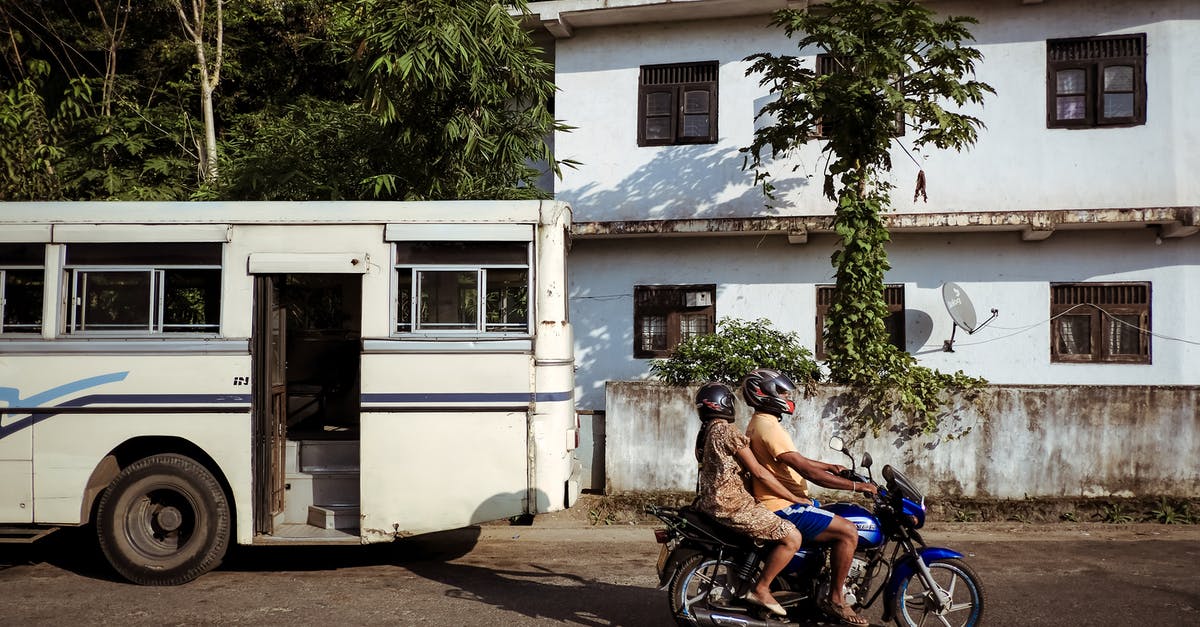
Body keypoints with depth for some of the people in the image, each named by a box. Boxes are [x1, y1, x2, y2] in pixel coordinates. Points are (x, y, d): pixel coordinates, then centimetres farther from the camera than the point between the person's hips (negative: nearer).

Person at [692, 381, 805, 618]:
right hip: (732, 505, -10)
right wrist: (795, 498, -9)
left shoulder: (705, 433, 15)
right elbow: (758, 472, -15)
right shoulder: (727, 430, -14)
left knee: (779, 526, 26)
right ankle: (761, 589, -5)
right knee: (792, 537, -11)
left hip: (711, 502, 10)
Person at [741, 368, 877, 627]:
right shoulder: (768, 428, -21)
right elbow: (809, 472, -26)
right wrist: (856, 486, -21)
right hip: (782, 508, -11)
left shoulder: (759, 423, 13)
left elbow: (796, 460, 26)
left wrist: (829, 466, 19)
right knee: (848, 531, -15)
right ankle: (835, 598, -6)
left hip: (781, 501, 11)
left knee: (839, 521, 21)